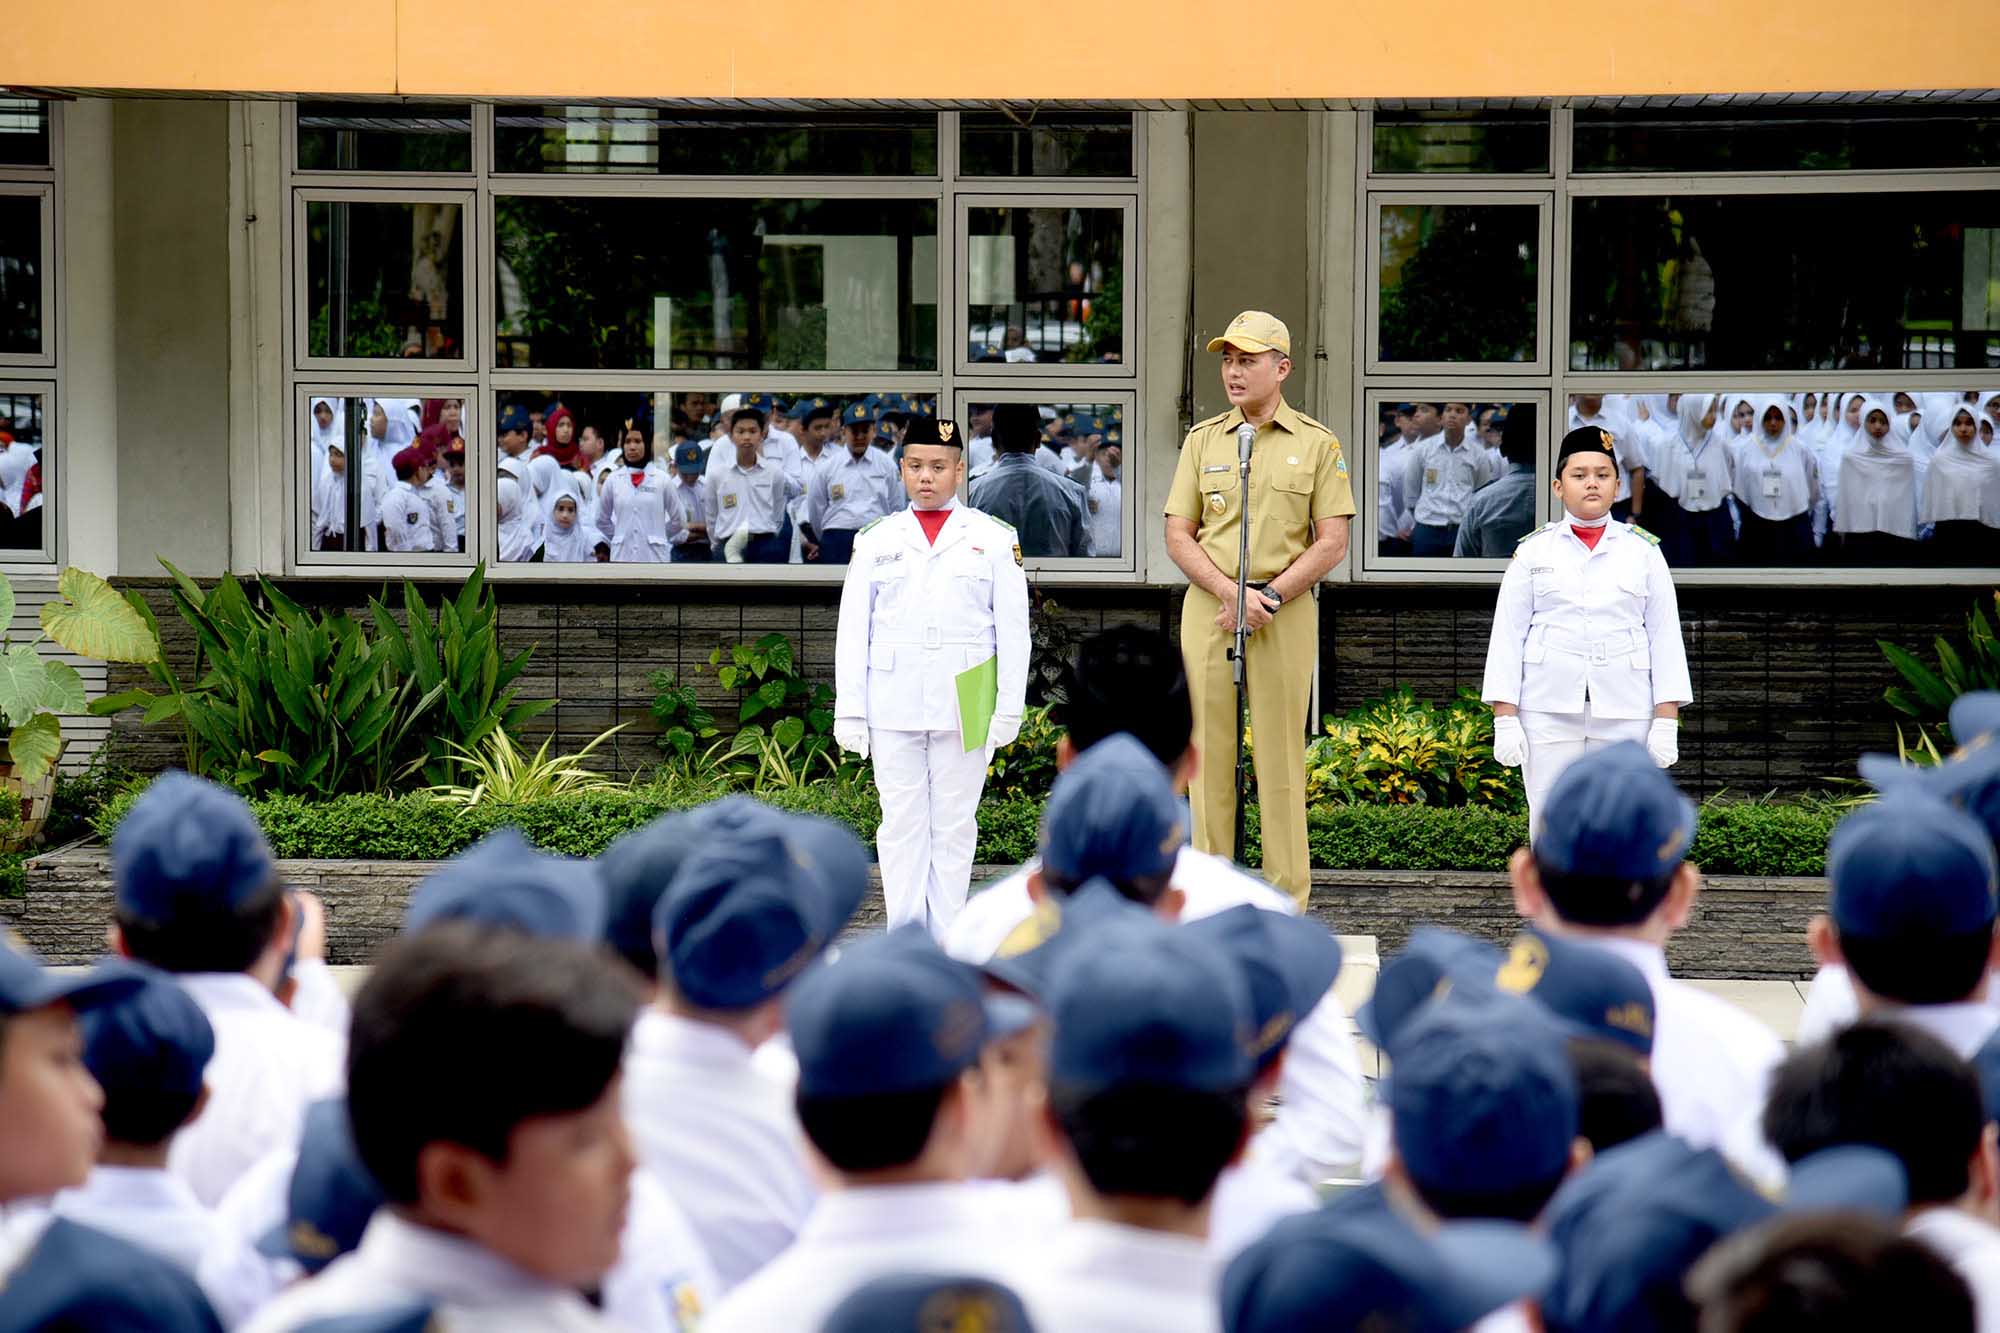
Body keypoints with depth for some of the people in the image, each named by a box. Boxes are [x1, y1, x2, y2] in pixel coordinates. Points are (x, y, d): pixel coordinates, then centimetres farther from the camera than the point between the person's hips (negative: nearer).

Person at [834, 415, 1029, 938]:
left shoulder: (994, 539, 7)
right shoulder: (876, 541, 10)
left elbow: (1013, 628, 6)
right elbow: (852, 630, 8)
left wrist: (1010, 707, 0)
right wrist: (848, 711, 2)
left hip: (963, 708, -1)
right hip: (893, 707, 1)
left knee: (954, 826, 3)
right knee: (902, 824, 1)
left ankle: (947, 941, 7)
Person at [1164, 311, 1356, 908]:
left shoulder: (1317, 444, 4)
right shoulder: (1203, 440, 11)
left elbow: (1332, 543, -1)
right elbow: (1178, 536, 6)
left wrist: (1268, 597, -11)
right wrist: (1231, 594, -10)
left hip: (1285, 610, -2)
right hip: (1207, 608, 2)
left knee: (1281, 750, -2)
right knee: (1209, 748, 1)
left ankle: (1286, 898, 2)